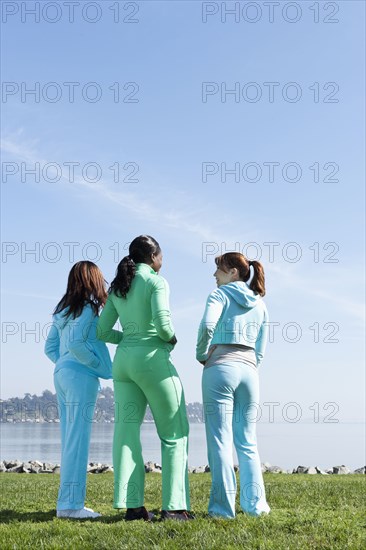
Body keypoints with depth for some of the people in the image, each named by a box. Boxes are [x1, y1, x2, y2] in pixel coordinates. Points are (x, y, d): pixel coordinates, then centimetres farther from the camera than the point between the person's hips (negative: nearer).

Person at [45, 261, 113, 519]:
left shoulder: (63, 311, 16)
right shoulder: (88, 308, -9)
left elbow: (50, 347, 18)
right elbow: (76, 343, -19)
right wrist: (100, 366, -9)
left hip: (62, 373, 9)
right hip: (81, 376, -9)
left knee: (70, 439, 11)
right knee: (78, 439, -7)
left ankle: (69, 501, 15)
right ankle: (71, 503, -6)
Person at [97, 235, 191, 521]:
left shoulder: (117, 288, 13)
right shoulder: (156, 282, -6)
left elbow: (103, 331, 11)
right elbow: (162, 324, -20)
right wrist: (172, 338, 1)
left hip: (123, 360, 6)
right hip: (153, 359, -6)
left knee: (127, 431, 3)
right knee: (174, 432, 2)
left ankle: (133, 505, 0)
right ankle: (174, 505, -1)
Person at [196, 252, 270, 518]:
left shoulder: (220, 295, 1)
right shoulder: (260, 304, 18)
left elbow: (207, 325, -17)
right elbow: (260, 350, 16)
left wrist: (201, 354, -2)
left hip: (220, 367, -5)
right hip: (249, 370, 5)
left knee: (220, 440, -4)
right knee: (247, 441, 11)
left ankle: (223, 507, -4)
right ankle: (255, 504, 10)